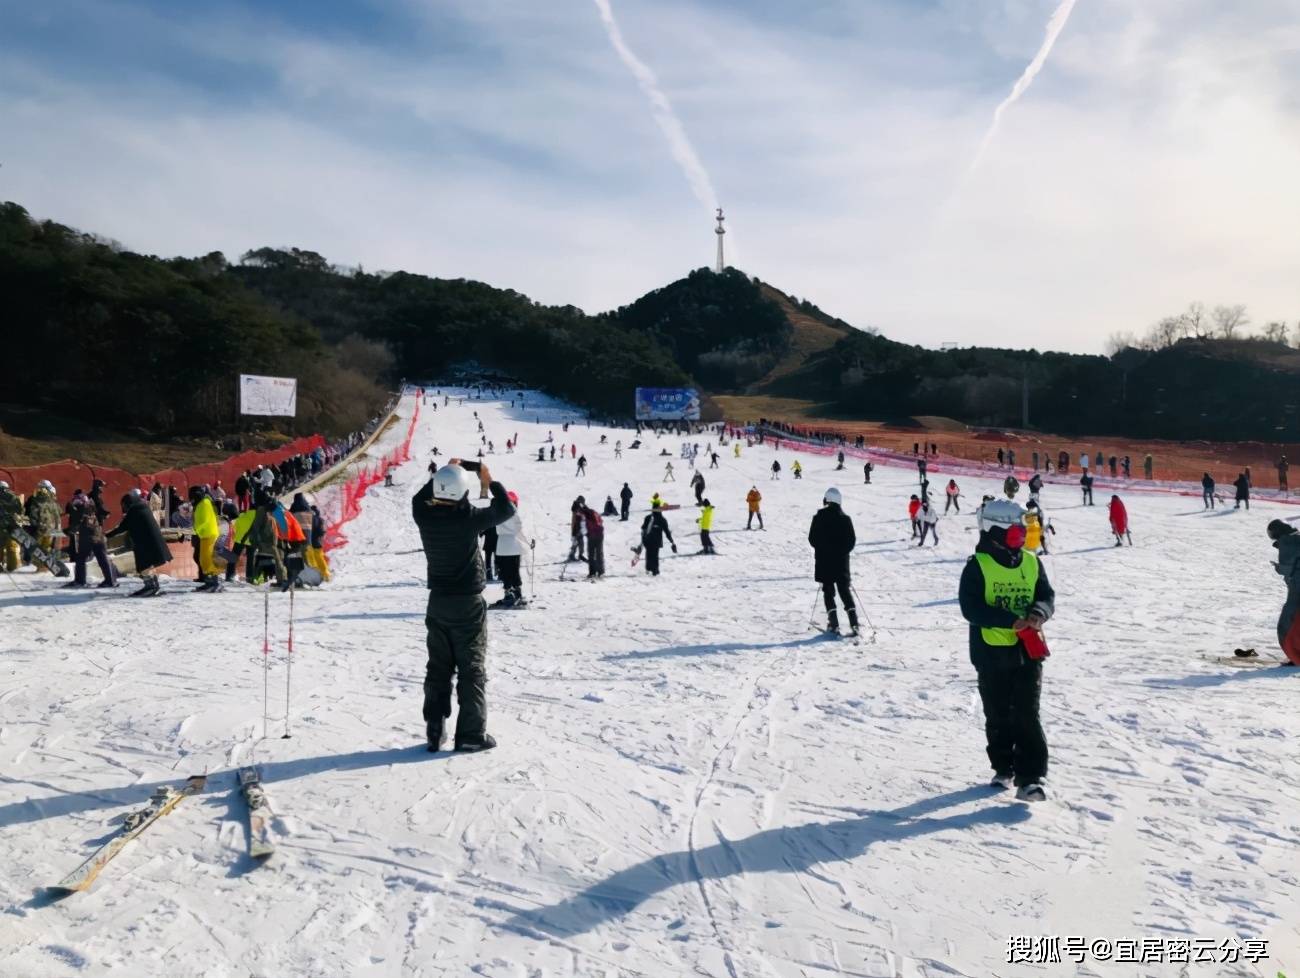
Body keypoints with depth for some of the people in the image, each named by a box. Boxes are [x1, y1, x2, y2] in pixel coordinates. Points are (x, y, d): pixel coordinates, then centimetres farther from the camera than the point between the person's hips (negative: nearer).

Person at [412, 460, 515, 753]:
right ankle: (471, 734, 4)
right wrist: (490, 482, 7)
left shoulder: (424, 516, -6)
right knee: (472, 669, 3)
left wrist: (445, 473, 24)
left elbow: (420, 498, 19)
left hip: (438, 602, 5)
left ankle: (434, 732, 14)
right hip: (468, 603, -5)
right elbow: (506, 509, -6)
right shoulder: (469, 518, -19)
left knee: (438, 668, 12)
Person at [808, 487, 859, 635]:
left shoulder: (819, 516, -7)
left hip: (824, 561, -2)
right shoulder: (845, 518, -1)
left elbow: (812, 539, -5)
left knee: (828, 591, 5)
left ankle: (833, 623, -3)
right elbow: (852, 540, 1)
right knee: (845, 591, 9)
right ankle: (853, 622, -2)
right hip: (842, 561, 2)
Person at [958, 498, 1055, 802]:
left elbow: (1047, 595, 7)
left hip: (1028, 650, 2)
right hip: (992, 652, -2)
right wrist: (1012, 621, -23)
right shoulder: (978, 566, -8)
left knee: (1027, 715, -3)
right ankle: (1003, 768, 28)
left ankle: (1030, 778, -2)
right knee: (998, 715, 11)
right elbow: (971, 608, -15)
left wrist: (1039, 613, -17)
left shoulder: (1031, 562, 6)